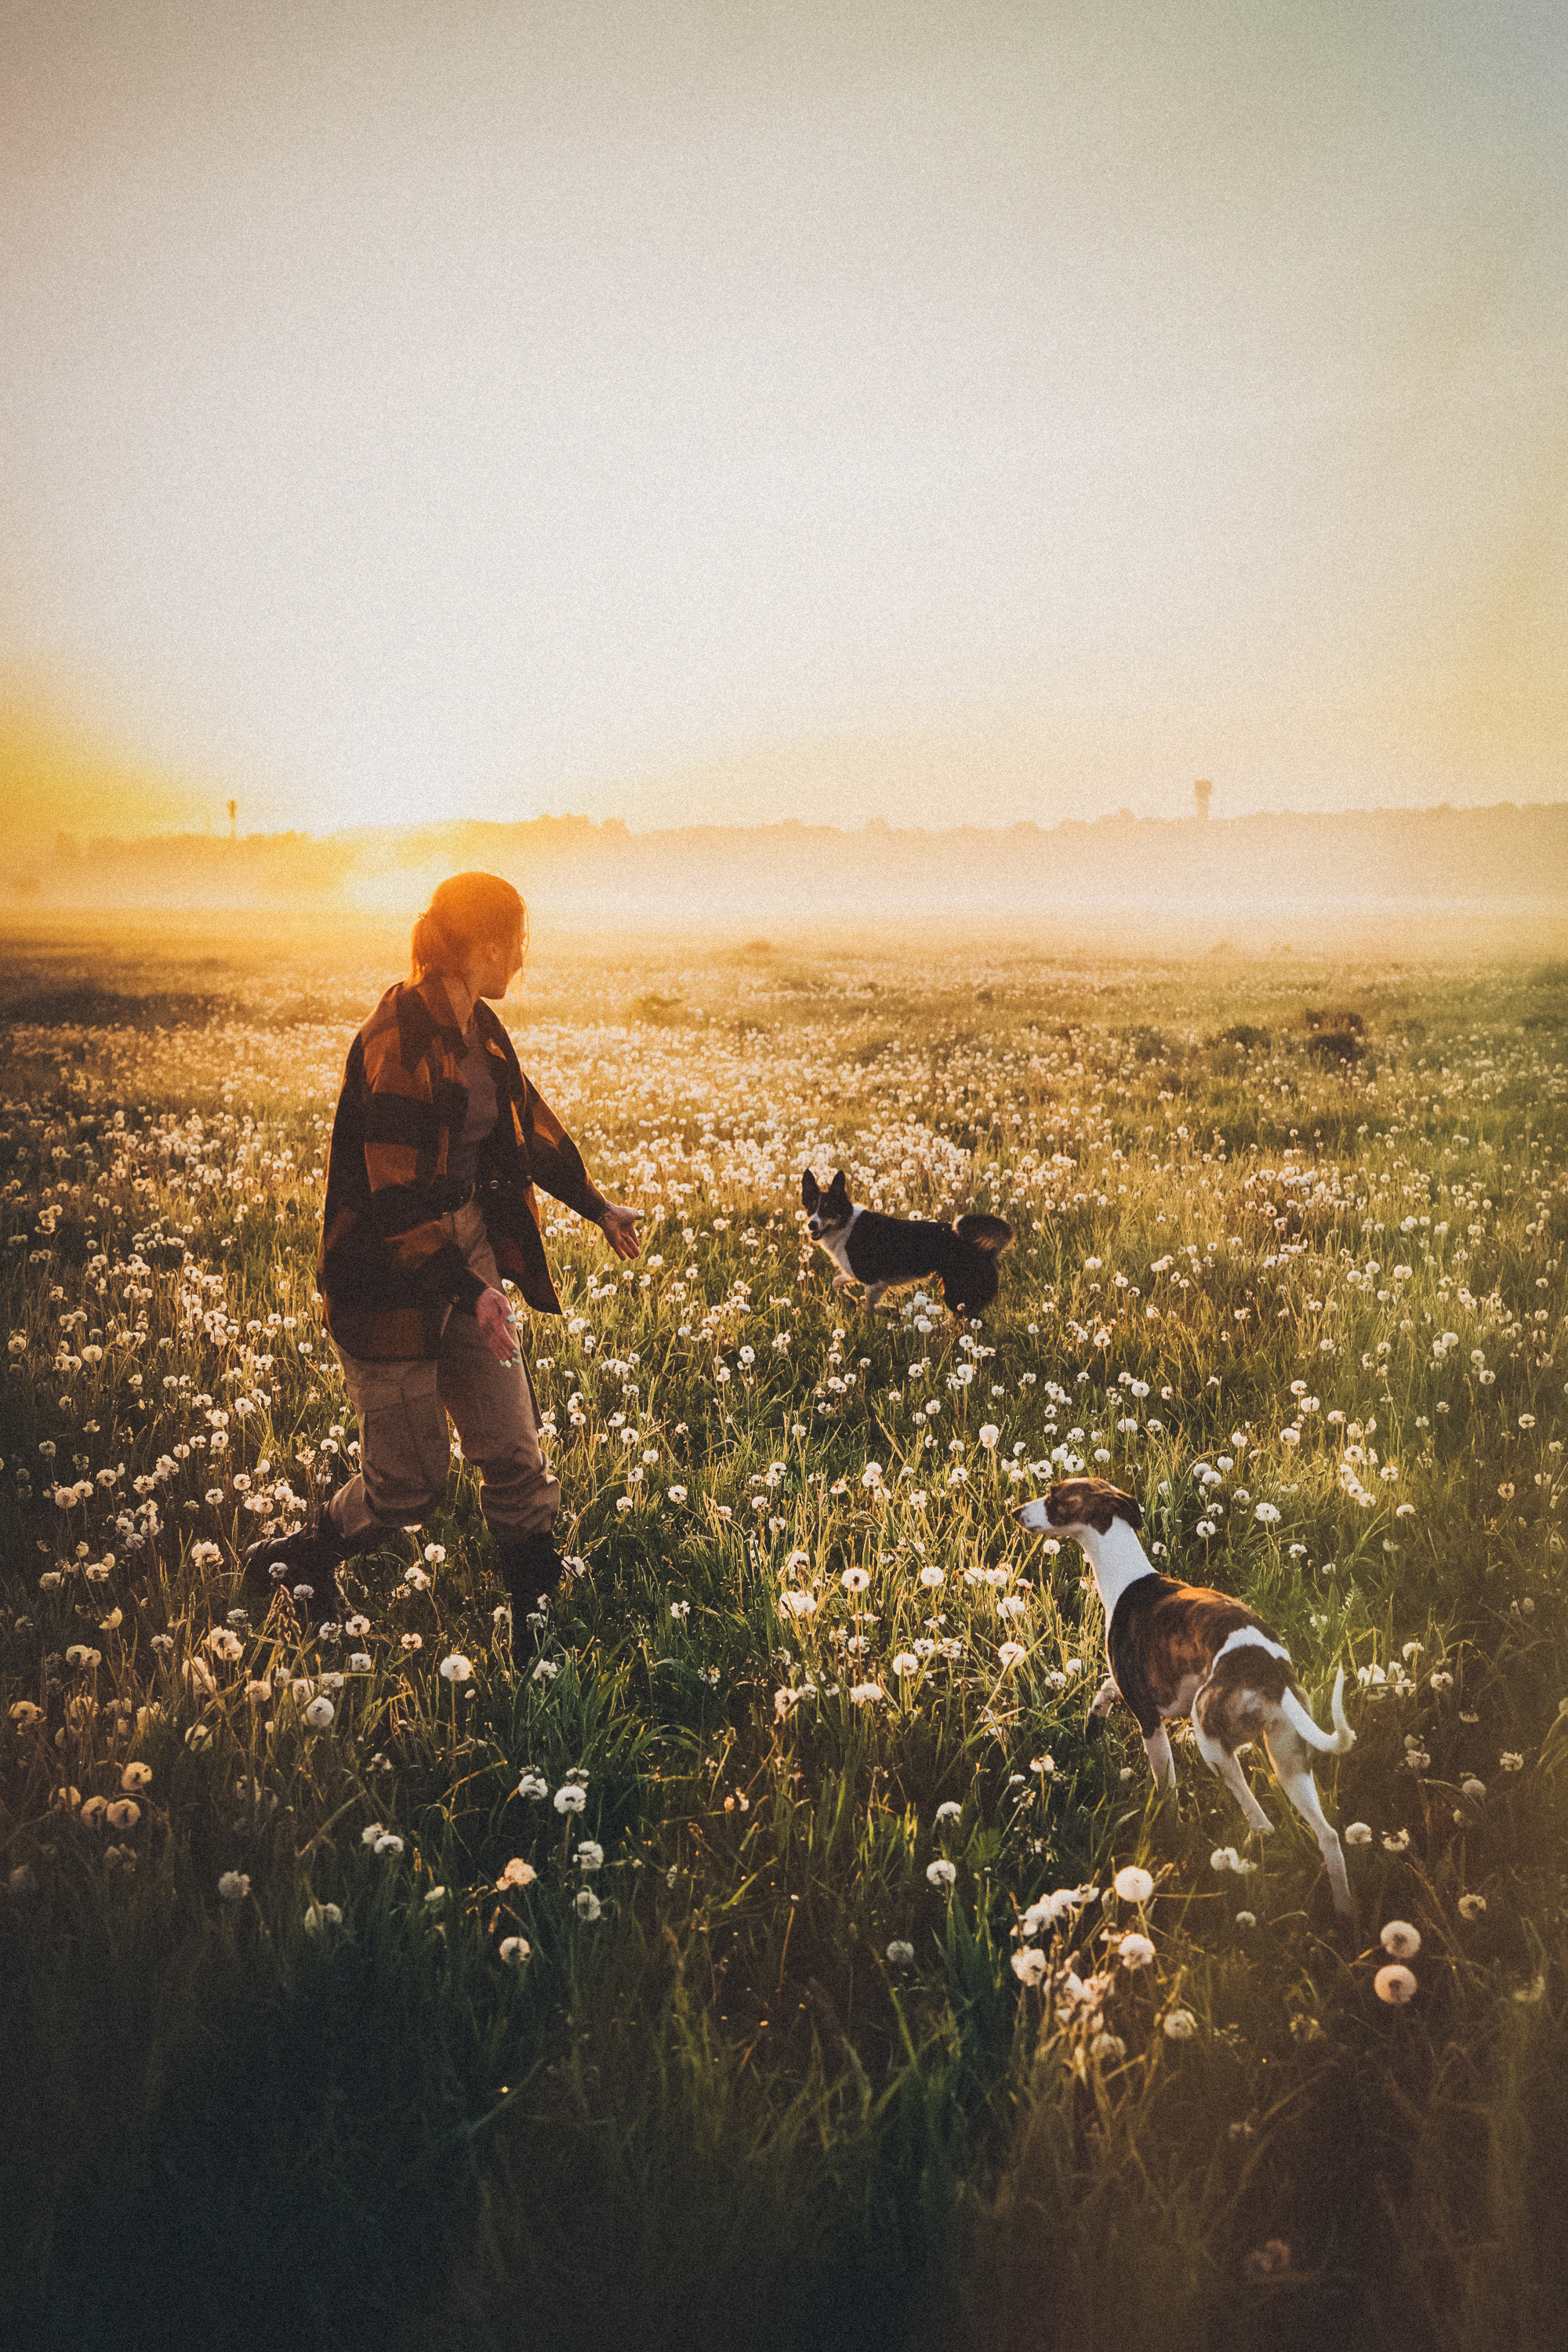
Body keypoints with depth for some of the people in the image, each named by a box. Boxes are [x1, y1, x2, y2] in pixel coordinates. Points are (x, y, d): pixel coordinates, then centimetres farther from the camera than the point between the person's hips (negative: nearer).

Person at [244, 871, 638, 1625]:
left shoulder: (477, 1028, 5)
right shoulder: (401, 1043, -23)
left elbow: (529, 1123, 21)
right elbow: (399, 1194, -26)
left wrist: (597, 1207, 30)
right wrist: (471, 1291, -28)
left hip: (465, 1247, 8)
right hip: (393, 1280, -8)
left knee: (515, 1452, 7)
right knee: (410, 1481, 4)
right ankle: (295, 1562, 30)